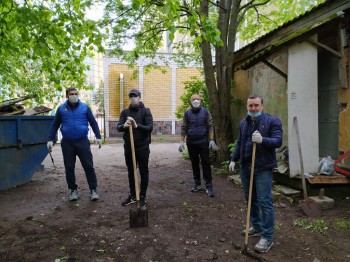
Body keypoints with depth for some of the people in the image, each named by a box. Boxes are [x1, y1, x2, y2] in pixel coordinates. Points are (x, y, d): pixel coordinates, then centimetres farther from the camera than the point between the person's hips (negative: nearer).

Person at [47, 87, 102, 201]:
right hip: (67, 143, 2)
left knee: (88, 166, -1)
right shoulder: (61, 108, 4)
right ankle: (73, 190, 22)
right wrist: (50, 140, 3)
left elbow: (93, 122, 5)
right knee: (69, 167, 8)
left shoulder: (85, 107, 2)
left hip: (83, 142, -1)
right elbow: (55, 125, 10)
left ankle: (93, 189, 9)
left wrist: (98, 137, -2)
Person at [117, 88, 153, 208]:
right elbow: (118, 127, -4)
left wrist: (137, 126, -31)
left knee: (143, 172, 5)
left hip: (142, 147, -3)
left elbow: (150, 127, -14)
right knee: (131, 172, 13)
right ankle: (132, 195, 27)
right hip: (128, 147, 4)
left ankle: (143, 197, 17)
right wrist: (124, 126, -28)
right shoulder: (125, 112, 6)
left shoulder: (146, 111, -4)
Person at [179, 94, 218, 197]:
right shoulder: (187, 113, 4)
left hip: (203, 142, -2)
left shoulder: (205, 112, 0)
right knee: (194, 163, 12)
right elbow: (184, 128, 4)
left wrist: (212, 140, -10)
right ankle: (197, 183, 25)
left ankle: (208, 186, 5)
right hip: (191, 143, 2)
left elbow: (210, 127, -2)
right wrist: (182, 141, -1)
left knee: (206, 163, -2)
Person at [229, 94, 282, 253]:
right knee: (250, 199, 15)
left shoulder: (272, 121, -6)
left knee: (264, 201, -4)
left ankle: (267, 237, 6)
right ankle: (256, 227, 32)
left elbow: (278, 141, -13)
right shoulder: (243, 123, 12)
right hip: (245, 166, 6)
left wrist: (262, 140, -30)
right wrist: (233, 159, 12)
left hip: (263, 168, -6)